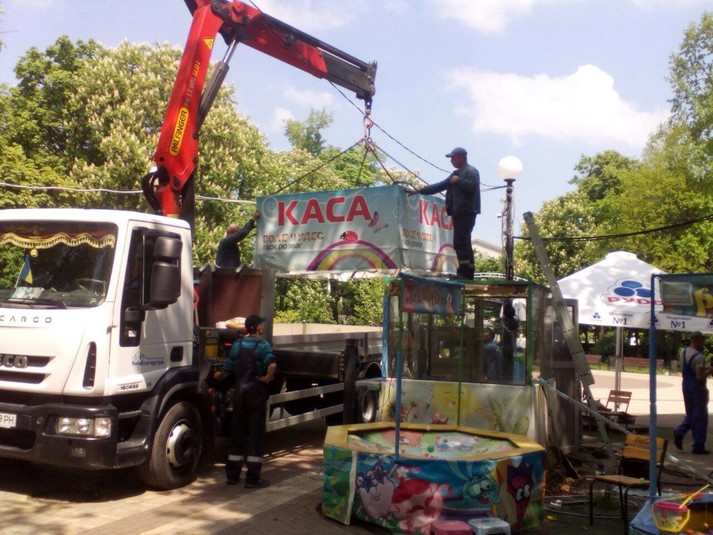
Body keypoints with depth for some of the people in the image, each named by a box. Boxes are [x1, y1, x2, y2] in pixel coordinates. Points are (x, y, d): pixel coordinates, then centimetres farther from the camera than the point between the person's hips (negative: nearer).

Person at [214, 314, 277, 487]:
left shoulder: (237, 344, 7)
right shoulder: (262, 345, -10)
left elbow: (227, 370, 9)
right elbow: (272, 365, -29)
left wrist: (218, 376, 30)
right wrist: (267, 378, -12)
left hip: (239, 392, 5)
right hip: (256, 392, -5)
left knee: (237, 433, 13)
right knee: (256, 434, 0)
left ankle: (232, 474, 19)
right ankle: (252, 478, 1)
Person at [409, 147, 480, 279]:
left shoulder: (471, 171, -3)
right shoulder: (457, 173, 27)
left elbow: (472, 186, -22)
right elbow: (440, 186, 29)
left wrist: (458, 180, -12)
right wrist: (420, 191, 27)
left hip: (466, 212, -10)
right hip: (459, 213, 10)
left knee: (460, 243, -16)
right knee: (464, 244, 8)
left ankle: (464, 272, -18)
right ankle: (468, 273, 9)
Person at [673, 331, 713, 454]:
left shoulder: (683, 352, 5)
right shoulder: (699, 357, -21)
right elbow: (700, 377, -24)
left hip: (686, 385, 8)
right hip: (697, 388, -7)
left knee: (690, 414, 21)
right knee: (700, 418, 3)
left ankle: (680, 432, 1)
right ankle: (698, 446, 8)